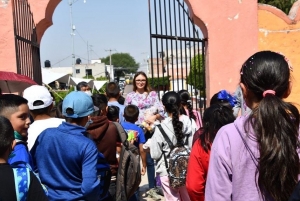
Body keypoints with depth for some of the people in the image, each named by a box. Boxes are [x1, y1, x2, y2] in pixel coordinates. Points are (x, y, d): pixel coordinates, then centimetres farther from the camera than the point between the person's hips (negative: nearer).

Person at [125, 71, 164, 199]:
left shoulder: (152, 94, 6)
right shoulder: (130, 96, 6)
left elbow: (161, 111, 0)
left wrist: (155, 116, -19)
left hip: (149, 130, 0)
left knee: (150, 160, 3)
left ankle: (152, 188, 14)